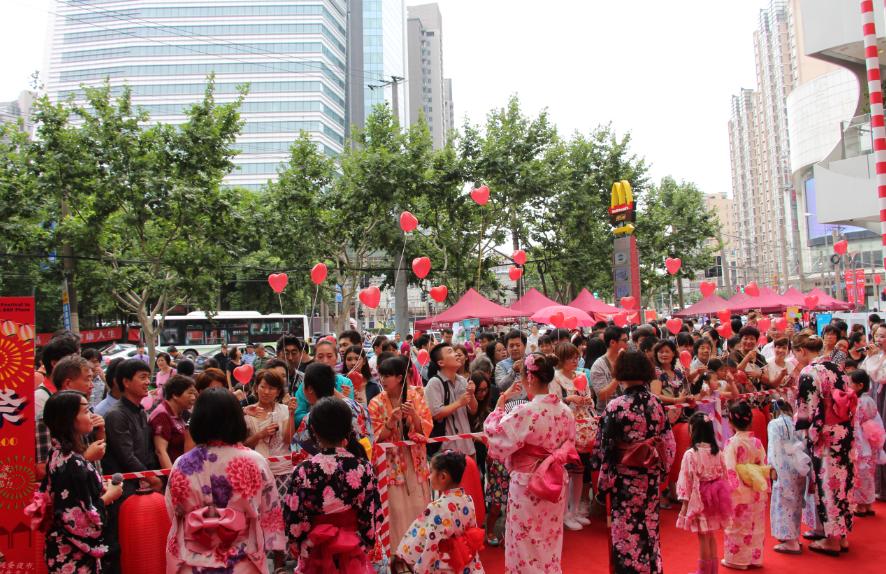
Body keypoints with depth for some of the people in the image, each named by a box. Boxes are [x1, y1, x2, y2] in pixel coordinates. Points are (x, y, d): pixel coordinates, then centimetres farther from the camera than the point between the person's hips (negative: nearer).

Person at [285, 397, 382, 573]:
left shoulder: (304, 471, -17)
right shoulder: (363, 467, -13)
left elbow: (294, 521, -10)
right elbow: (372, 517, -6)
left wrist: (298, 548, 9)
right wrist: (364, 545, 10)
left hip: (316, 554, -1)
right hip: (353, 555, 1)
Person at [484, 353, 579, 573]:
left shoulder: (525, 412, -24)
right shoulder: (566, 411, -3)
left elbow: (494, 434, -15)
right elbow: (568, 446, 9)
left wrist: (501, 401, -8)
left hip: (527, 484, -6)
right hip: (555, 483, 6)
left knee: (527, 545, 11)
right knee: (549, 542, 22)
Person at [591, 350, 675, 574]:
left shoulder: (616, 406, -17)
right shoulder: (657, 403, -4)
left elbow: (606, 449, -14)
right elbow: (669, 443, 3)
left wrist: (603, 484, -6)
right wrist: (661, 471, 16)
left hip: (625, 479, -5)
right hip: (652, 478, 5)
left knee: (626, 531, 9)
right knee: (649, 527, 20)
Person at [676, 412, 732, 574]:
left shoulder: (690, 454, -18)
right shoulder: (718, 451, -1)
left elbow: (687, 481, -15)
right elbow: (723, 475, 6)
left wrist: (685, 504, -8)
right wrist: (720, 495, 17)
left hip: (699, 499, -6)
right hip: (715, 497, 6)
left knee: (703, 537, 6)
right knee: (711, 535, 19)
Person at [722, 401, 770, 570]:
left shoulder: (732, 442, -16)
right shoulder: (757, 442, -2)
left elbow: (729, 470, -21)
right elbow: (764, 467, 3)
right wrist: (765, 489, 11)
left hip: (738, 494, -5)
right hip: (756, 493, 5)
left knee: (736, 527, 8)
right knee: (755, 527, 17)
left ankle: (737, 559, 16)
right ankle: (755, 558, 27)